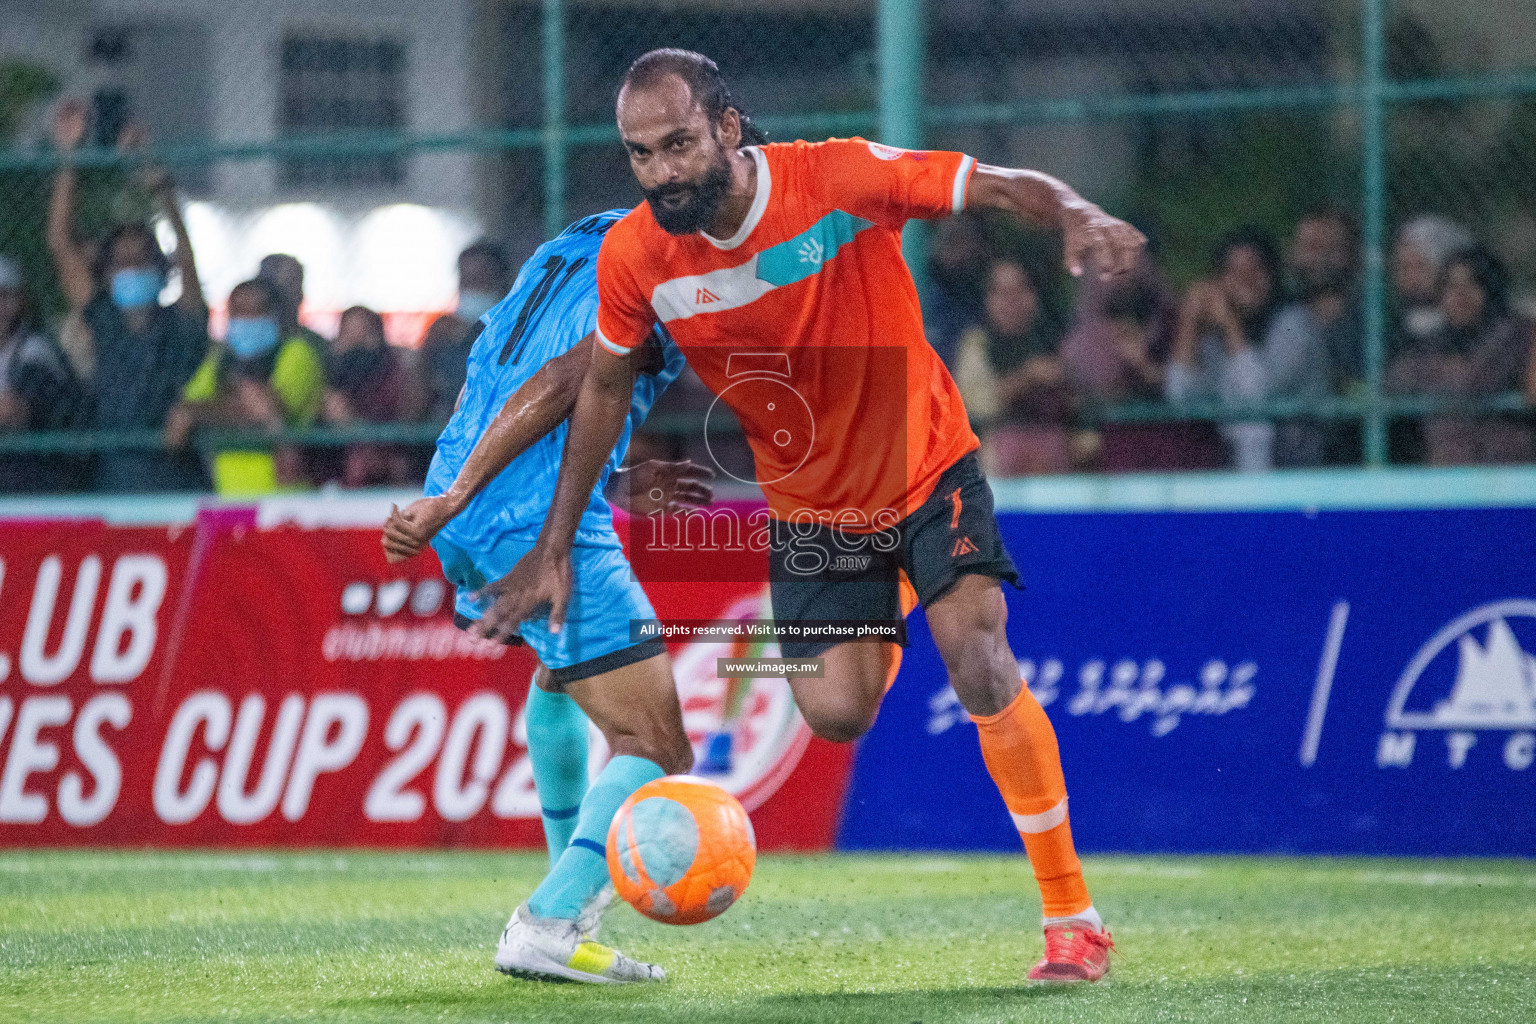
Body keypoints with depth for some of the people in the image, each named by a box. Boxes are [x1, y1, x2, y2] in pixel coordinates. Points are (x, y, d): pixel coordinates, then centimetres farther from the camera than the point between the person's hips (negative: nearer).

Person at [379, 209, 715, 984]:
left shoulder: (568, 252, 23)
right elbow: (559, 385, -17)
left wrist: (620, 490, 19)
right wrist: (455, 499, -22)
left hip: (467, 520, 9)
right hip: (543, 522, -9)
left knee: (561, 672, 37)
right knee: (656, 748, -7)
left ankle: (573, 872, 50)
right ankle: (549, 923, -23)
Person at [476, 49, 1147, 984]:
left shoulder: (840, 180, -25)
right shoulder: (635, 258, -15)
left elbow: (1005, 187, -21)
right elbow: (605, 387, 2)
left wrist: (1078, 216, -44)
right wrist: (554, 547, 3)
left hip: (927, 467, -3)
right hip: (808, 505, 3)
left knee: (980, 662, -21)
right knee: (834, 713, -9)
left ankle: (1074, 916, -9)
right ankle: (889, 612, 31)